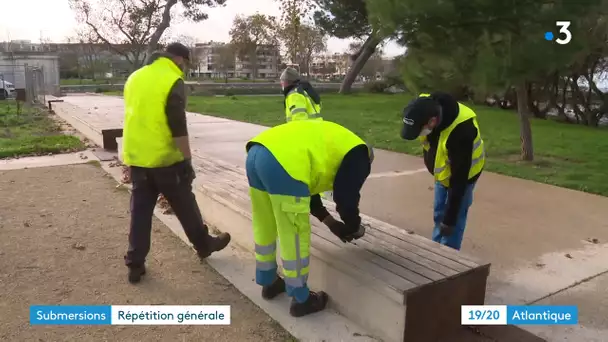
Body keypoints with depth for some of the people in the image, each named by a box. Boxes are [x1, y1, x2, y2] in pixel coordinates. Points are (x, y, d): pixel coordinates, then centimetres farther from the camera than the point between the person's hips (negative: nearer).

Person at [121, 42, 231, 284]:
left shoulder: (135, 78, 12)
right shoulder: (173, 82, -12)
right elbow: (178, 127, -18)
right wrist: (188, 160, -13)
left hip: (136, 158, 6)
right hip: (165, 159, -6)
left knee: (140, 210, 11)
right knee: (185, 205, 11)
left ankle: (135, 265, 14)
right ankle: (204, 245, 29)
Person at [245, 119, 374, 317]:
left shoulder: (328, 144, 36)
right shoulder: (357, 154, 13)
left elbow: (307, 184, 35)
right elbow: (346, 196, 8)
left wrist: (328, 220, 37)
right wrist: (354, 227, 27)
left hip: (256, 153, 10)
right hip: (283, 164, -9)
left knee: (264, 227, 24)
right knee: (294, 237, 6)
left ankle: (269, 282, 44)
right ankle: (301, 300, 22)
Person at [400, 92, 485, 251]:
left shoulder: (461, 131, -43)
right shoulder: (425, 106, -24)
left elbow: (459, 179, -35)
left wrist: (449, 219, -29)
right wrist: (429, 160, 15)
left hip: (463, 174, -6)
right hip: (442, 171, 7)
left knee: (455, 222, -5)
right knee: (438, 215, 15)